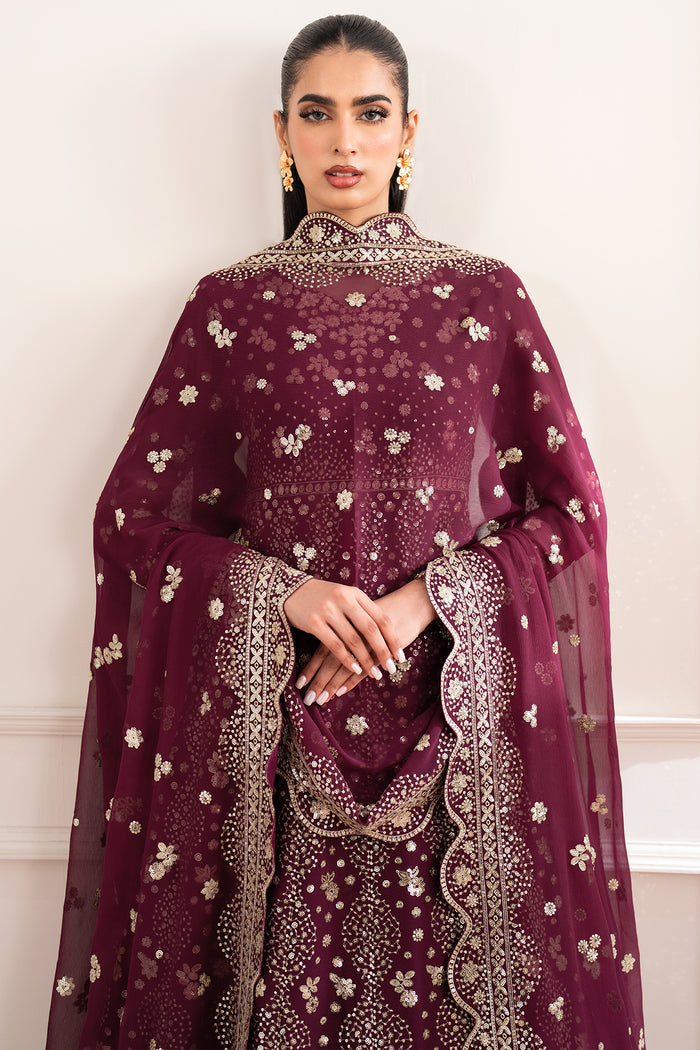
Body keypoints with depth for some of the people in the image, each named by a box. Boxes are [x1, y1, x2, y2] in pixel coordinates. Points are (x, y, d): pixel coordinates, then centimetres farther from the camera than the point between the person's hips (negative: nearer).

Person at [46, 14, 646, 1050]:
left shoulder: (486, 296, 4)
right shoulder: (232, 304, 5)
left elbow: (573, 508, 3)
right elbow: (133, 511, 4)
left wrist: (429, 597, -12)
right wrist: (276, 591, -12)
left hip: (456, 711, 0)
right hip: (274, 719, 0)